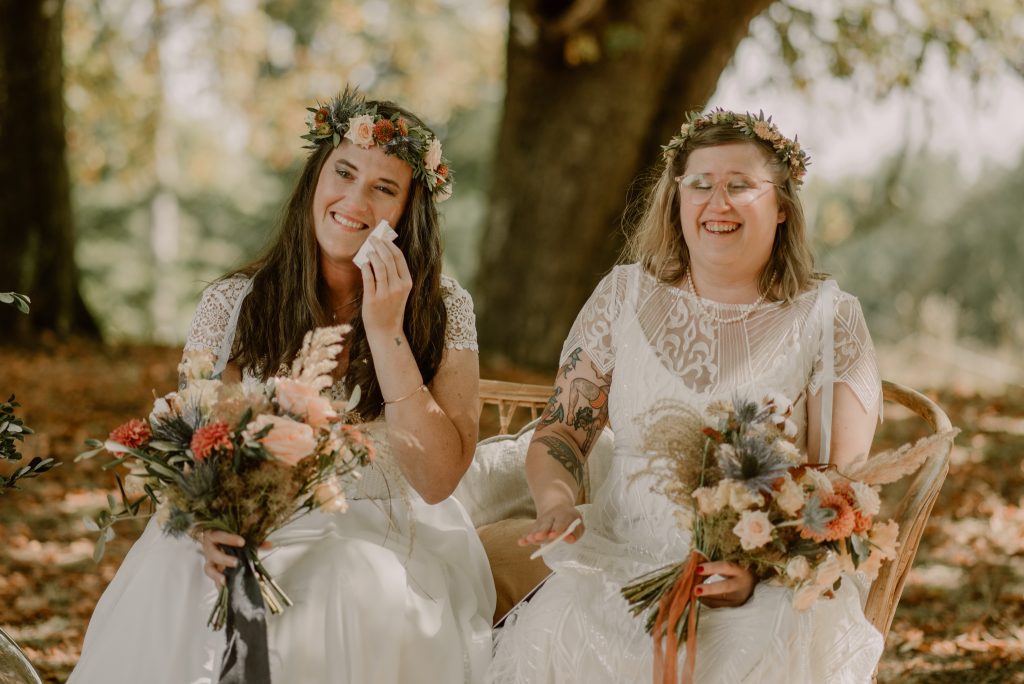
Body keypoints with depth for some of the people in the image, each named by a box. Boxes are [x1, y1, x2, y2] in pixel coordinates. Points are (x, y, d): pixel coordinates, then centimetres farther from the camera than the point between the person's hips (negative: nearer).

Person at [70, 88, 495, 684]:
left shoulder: (443, 311, -2)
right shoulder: (233, 305, 1)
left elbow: (437, 480, -11)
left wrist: (386, 332, -17)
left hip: (386, 542, -1)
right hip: (253, 539, 1)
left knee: (364, 607, -34)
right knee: (169, 611, -28)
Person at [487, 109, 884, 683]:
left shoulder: (827, 318, 2)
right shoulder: (626, 294, 9)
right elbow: (562, 430, 10)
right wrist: (557, 503, -14)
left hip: (774, 578, -2)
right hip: (620, 562, 2)